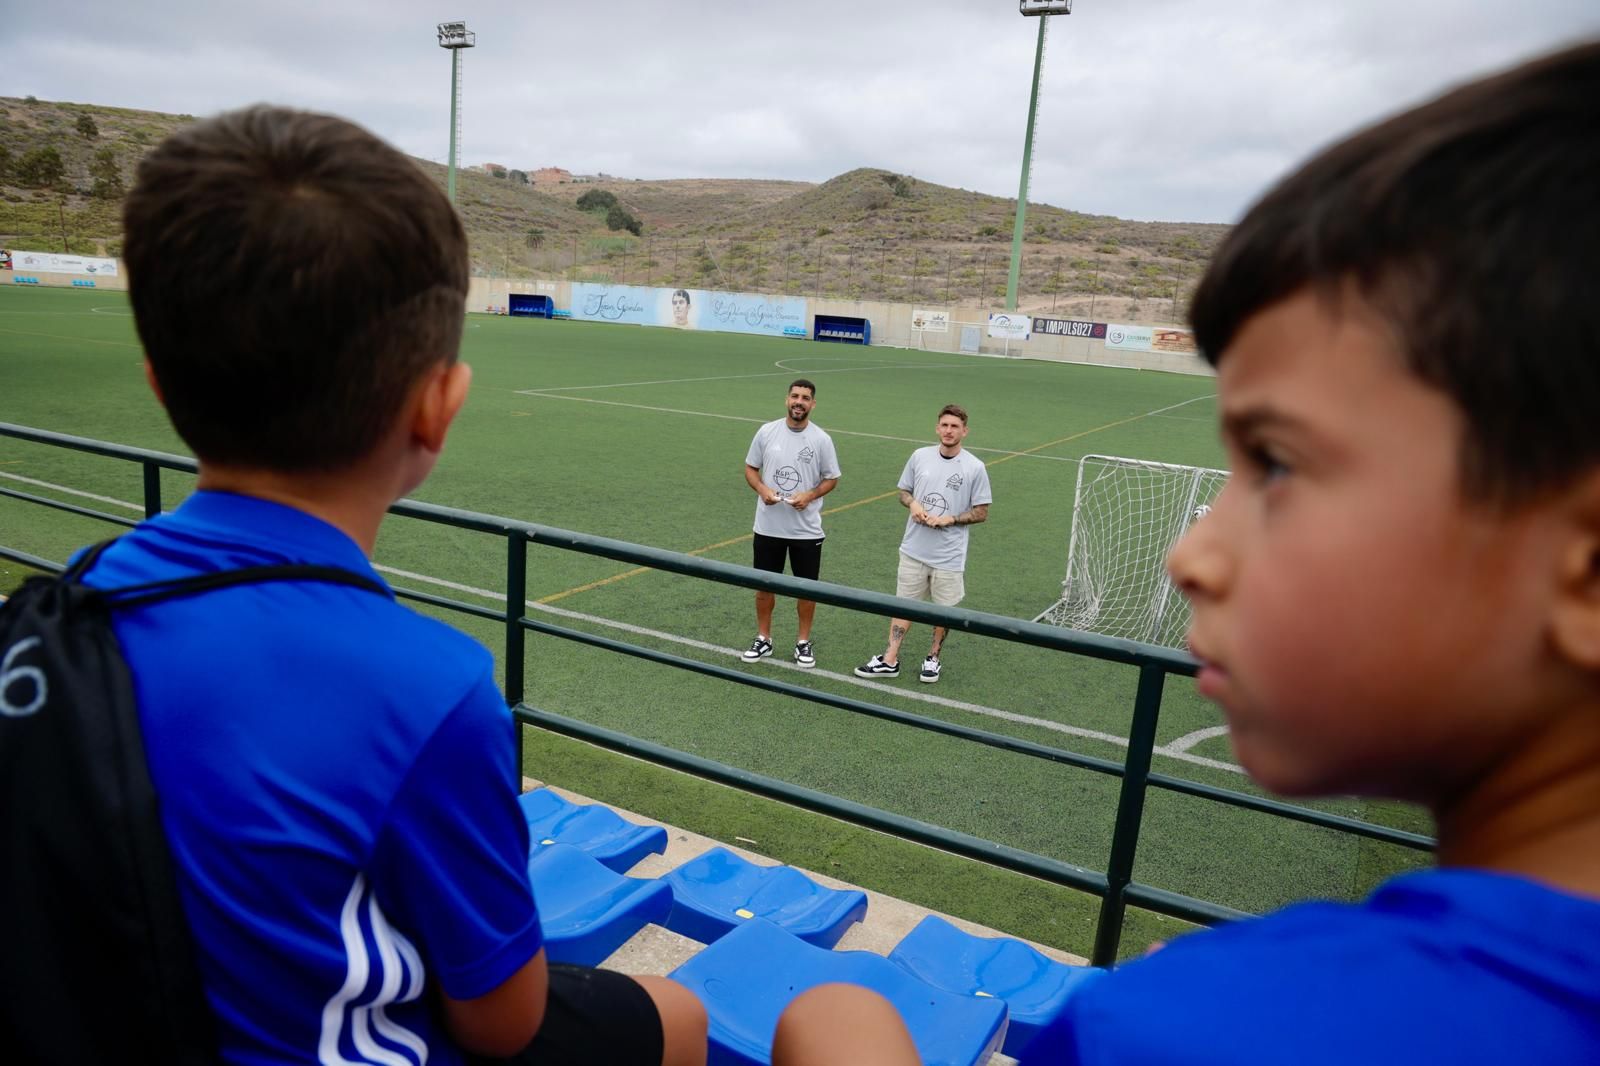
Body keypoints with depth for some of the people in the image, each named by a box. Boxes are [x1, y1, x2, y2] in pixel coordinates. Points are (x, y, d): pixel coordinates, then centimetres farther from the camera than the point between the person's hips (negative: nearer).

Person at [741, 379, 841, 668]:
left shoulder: (821, 439, -5)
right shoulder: (767, 431, -1)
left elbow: (831, 478, 2)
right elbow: (750, 468, 7)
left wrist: (809, 496, -15)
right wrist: (762, 490, -13)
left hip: (807, 529, -1)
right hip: (768, 526, 1)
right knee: (764, 583, 9)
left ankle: (803, 642, 24)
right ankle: (763, 639, 26)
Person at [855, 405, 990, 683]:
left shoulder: (975, 467, -8)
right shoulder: (919, 456, 1)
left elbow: (981, 513, -4)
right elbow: (904, 492, 12)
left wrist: (949, 519, -16)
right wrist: (913, 504, -10)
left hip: (949, 556, -2)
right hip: (914, 549, 2)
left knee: (944, 609, 12)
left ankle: (934, 658, 31)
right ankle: (889, 660, 16)